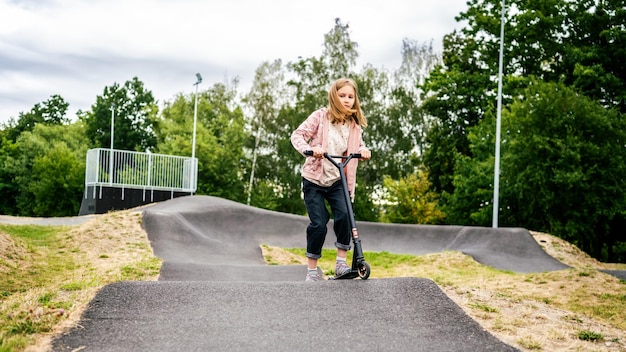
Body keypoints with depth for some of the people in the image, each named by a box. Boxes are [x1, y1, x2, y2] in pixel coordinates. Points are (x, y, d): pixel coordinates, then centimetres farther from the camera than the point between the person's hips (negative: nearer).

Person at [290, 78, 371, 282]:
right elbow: (297, 135, -11)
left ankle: (341, 262, -5)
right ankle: (312, 269, 10)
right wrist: (309, 149, -31)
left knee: (344, 215, -20)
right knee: (318, 223, -7)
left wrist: (363, 150, -11)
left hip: (338, 180, 3)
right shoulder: (320, 116, -9)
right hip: (314, 179, -3)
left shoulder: (355, 125, 1)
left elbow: (357, 145, 14)